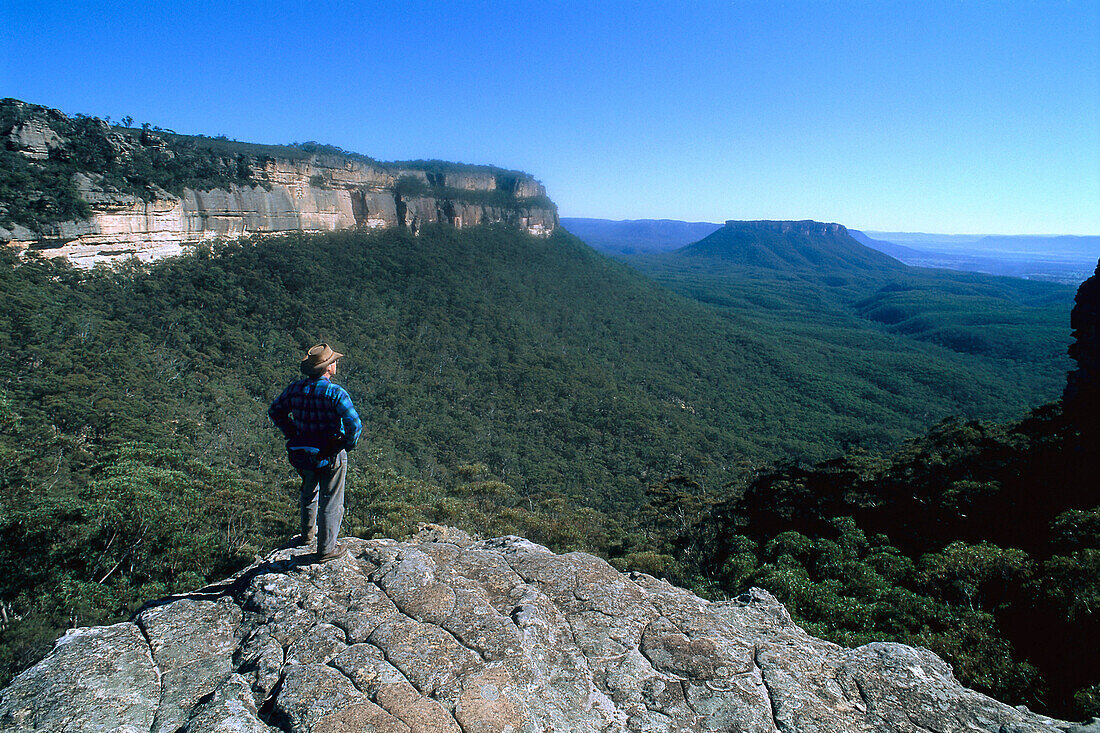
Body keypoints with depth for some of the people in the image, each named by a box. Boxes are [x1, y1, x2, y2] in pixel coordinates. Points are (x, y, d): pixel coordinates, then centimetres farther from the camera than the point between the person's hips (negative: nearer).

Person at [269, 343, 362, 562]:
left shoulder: (295, 388, -4)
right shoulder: (335, 392, -22)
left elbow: (275, 411, 9)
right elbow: (354, 423, -30)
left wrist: (293, 435, 14)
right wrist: (348, 444, -12)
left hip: (301, 452, 6)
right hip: (331, 455, -6)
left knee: (309, 492, 30)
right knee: (330, 502, 10)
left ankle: (308, 534, 49)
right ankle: (326, 549, 21)